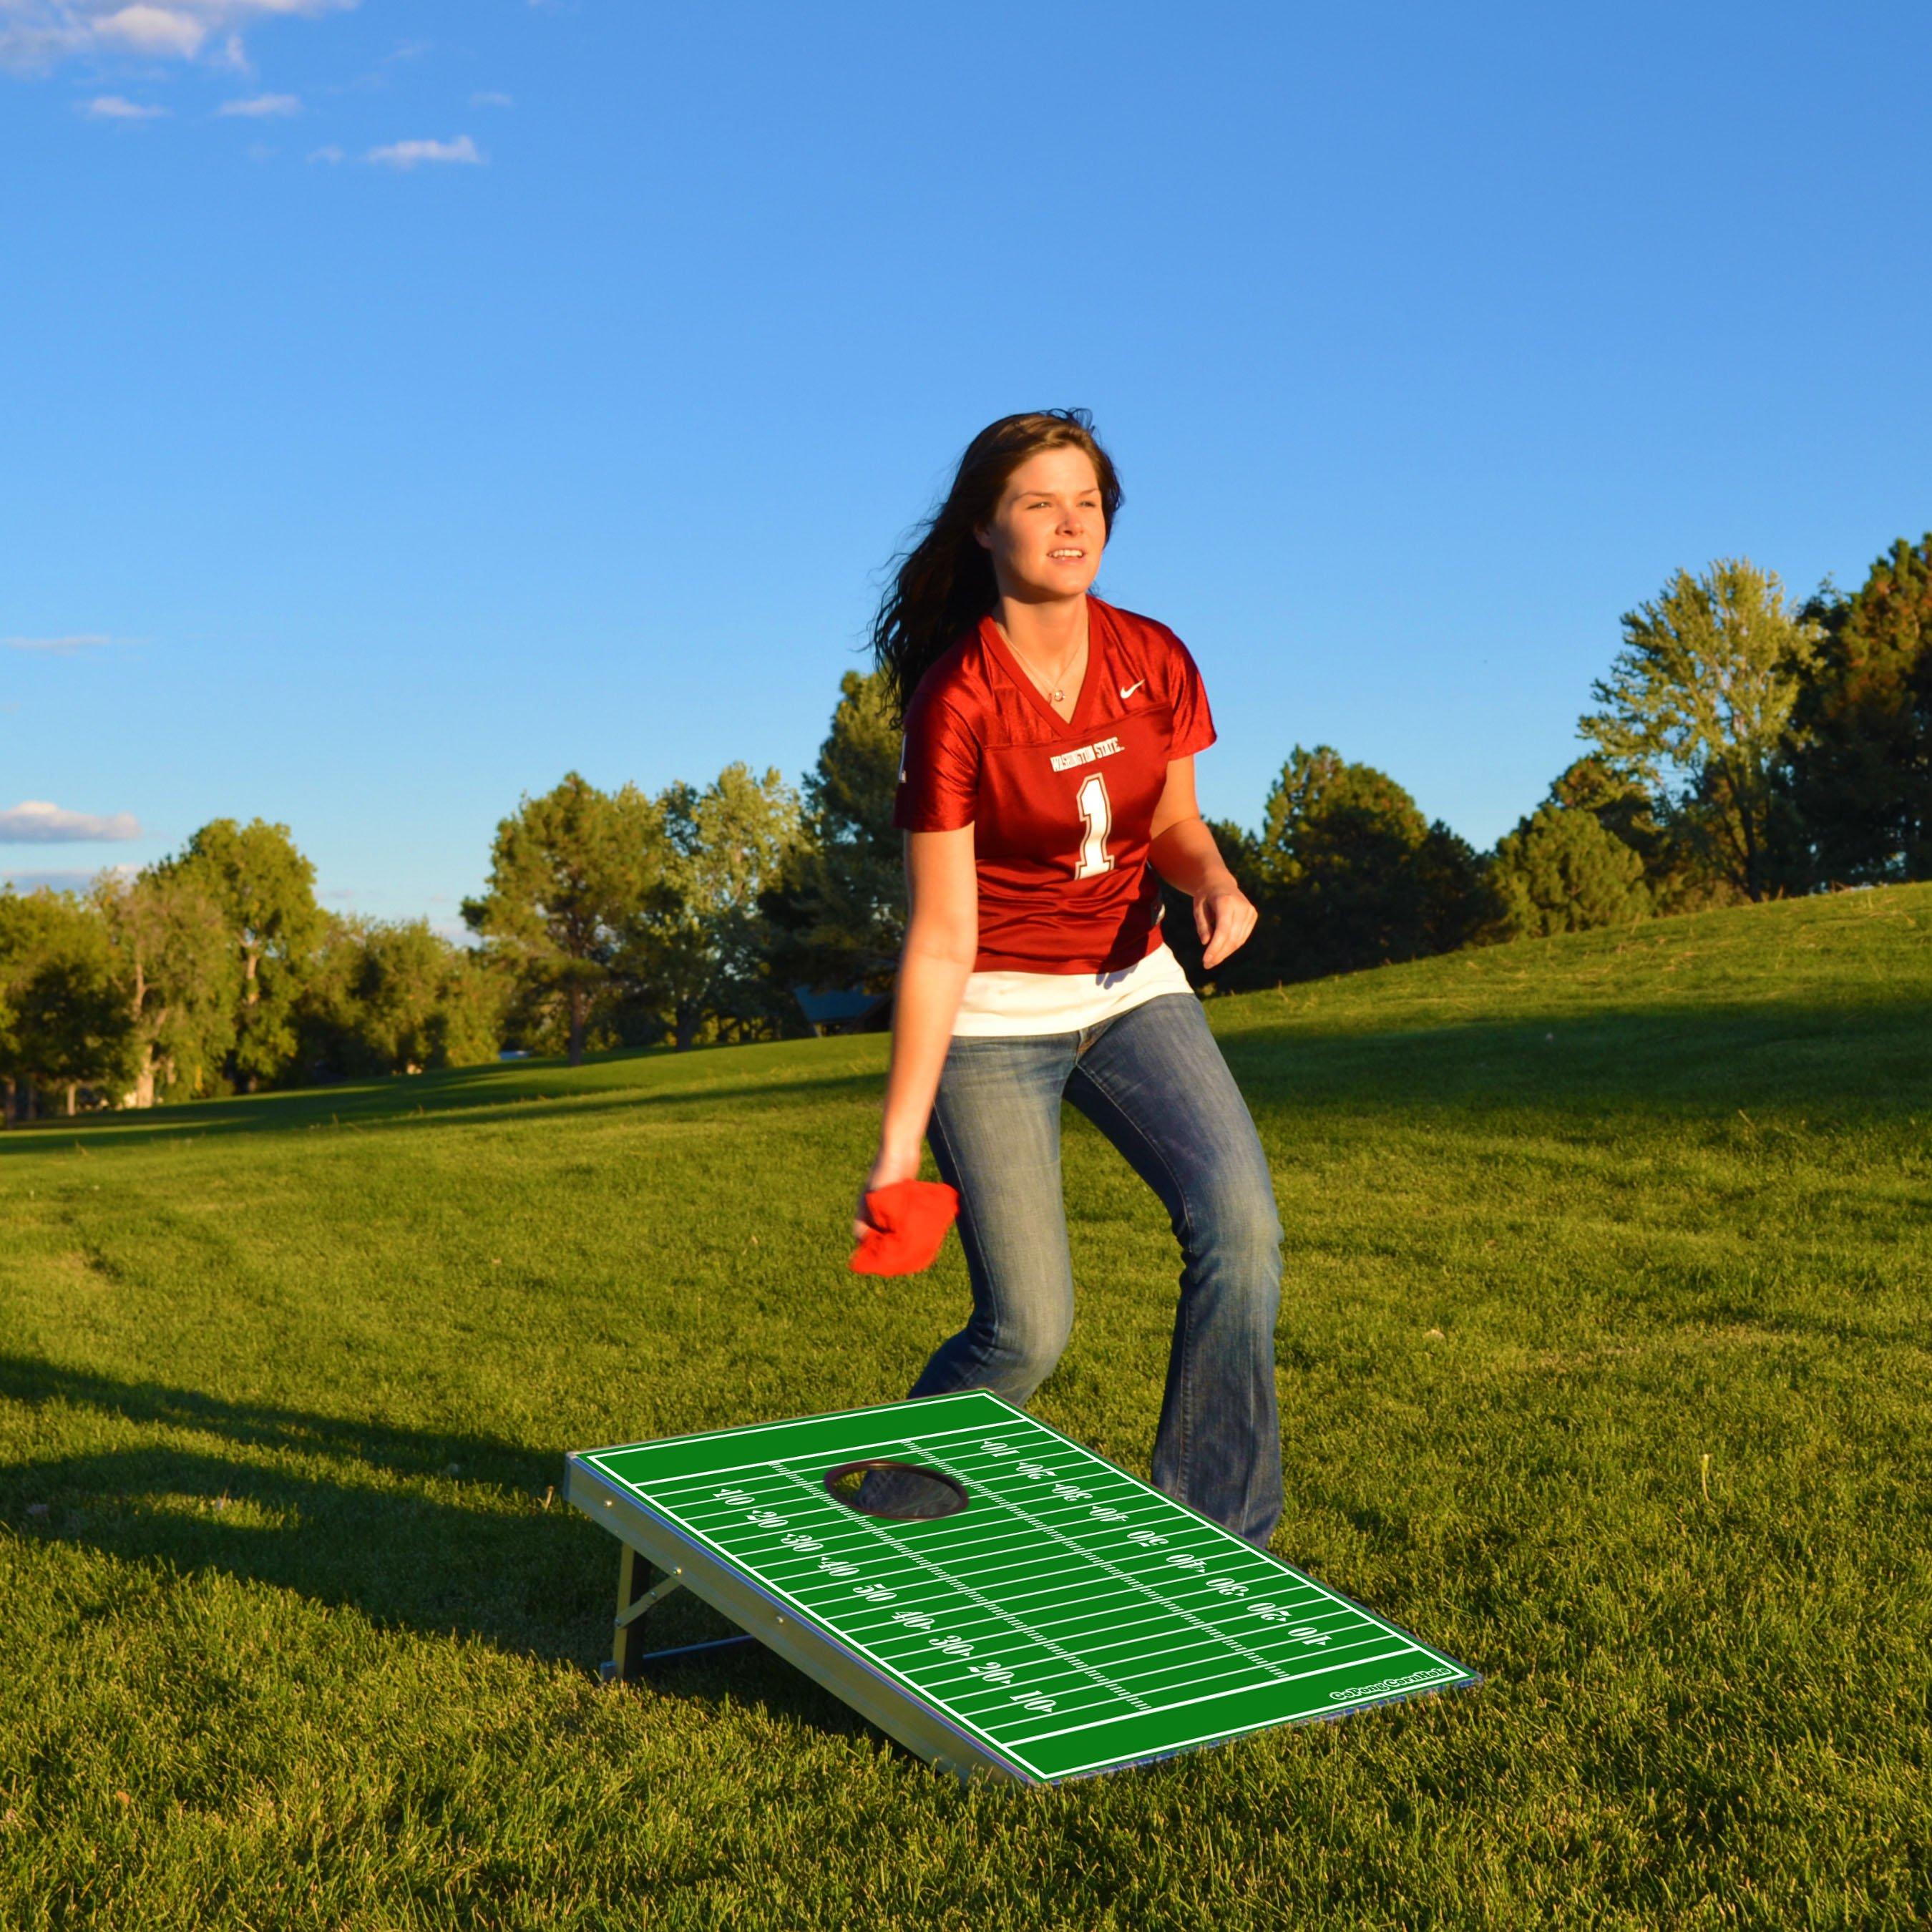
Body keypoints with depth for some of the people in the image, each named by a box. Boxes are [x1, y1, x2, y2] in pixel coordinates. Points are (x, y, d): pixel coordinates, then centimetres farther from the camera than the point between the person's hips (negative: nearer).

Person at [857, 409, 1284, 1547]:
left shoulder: (1155, 662, -4)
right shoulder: (955, 702, -18)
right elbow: (942, 939, -18)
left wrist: (1214, 880, -11)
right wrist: (900, 1140, -20)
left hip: (1130, 985, 5)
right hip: (991, 1017, -4)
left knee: (1240, 1223, -17)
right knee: (1028, 1329, -10)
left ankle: (1216, 1537, -1)